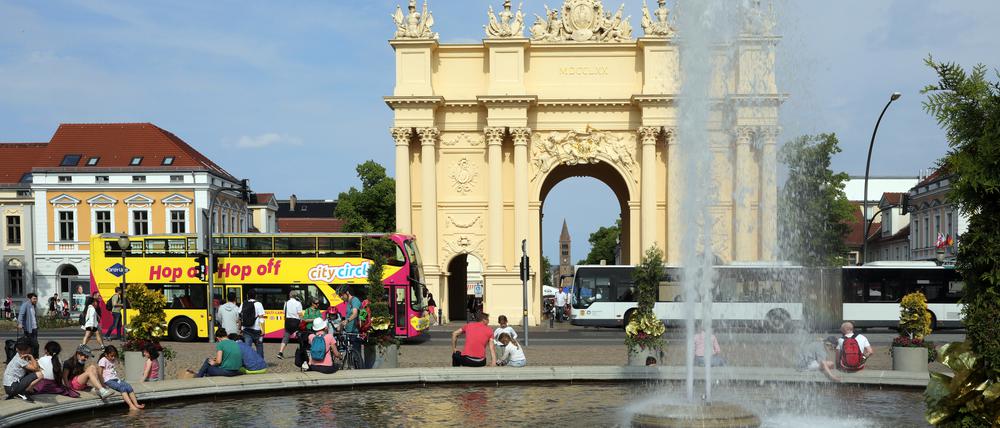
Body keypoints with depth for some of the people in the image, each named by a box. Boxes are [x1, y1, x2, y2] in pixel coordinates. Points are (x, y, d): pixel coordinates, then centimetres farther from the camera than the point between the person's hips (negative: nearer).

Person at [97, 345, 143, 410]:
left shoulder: (115, 360, 20)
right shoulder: (103, 360, -2)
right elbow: (100, 374, -8)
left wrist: (119, 379, 8)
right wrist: (102, 384, -14)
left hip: (116, 379, 7)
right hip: (108, 381, -7)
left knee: (129, 386, -19)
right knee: (122, 388, -30)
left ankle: (136, 405, -28)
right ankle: (131, 406, -41)